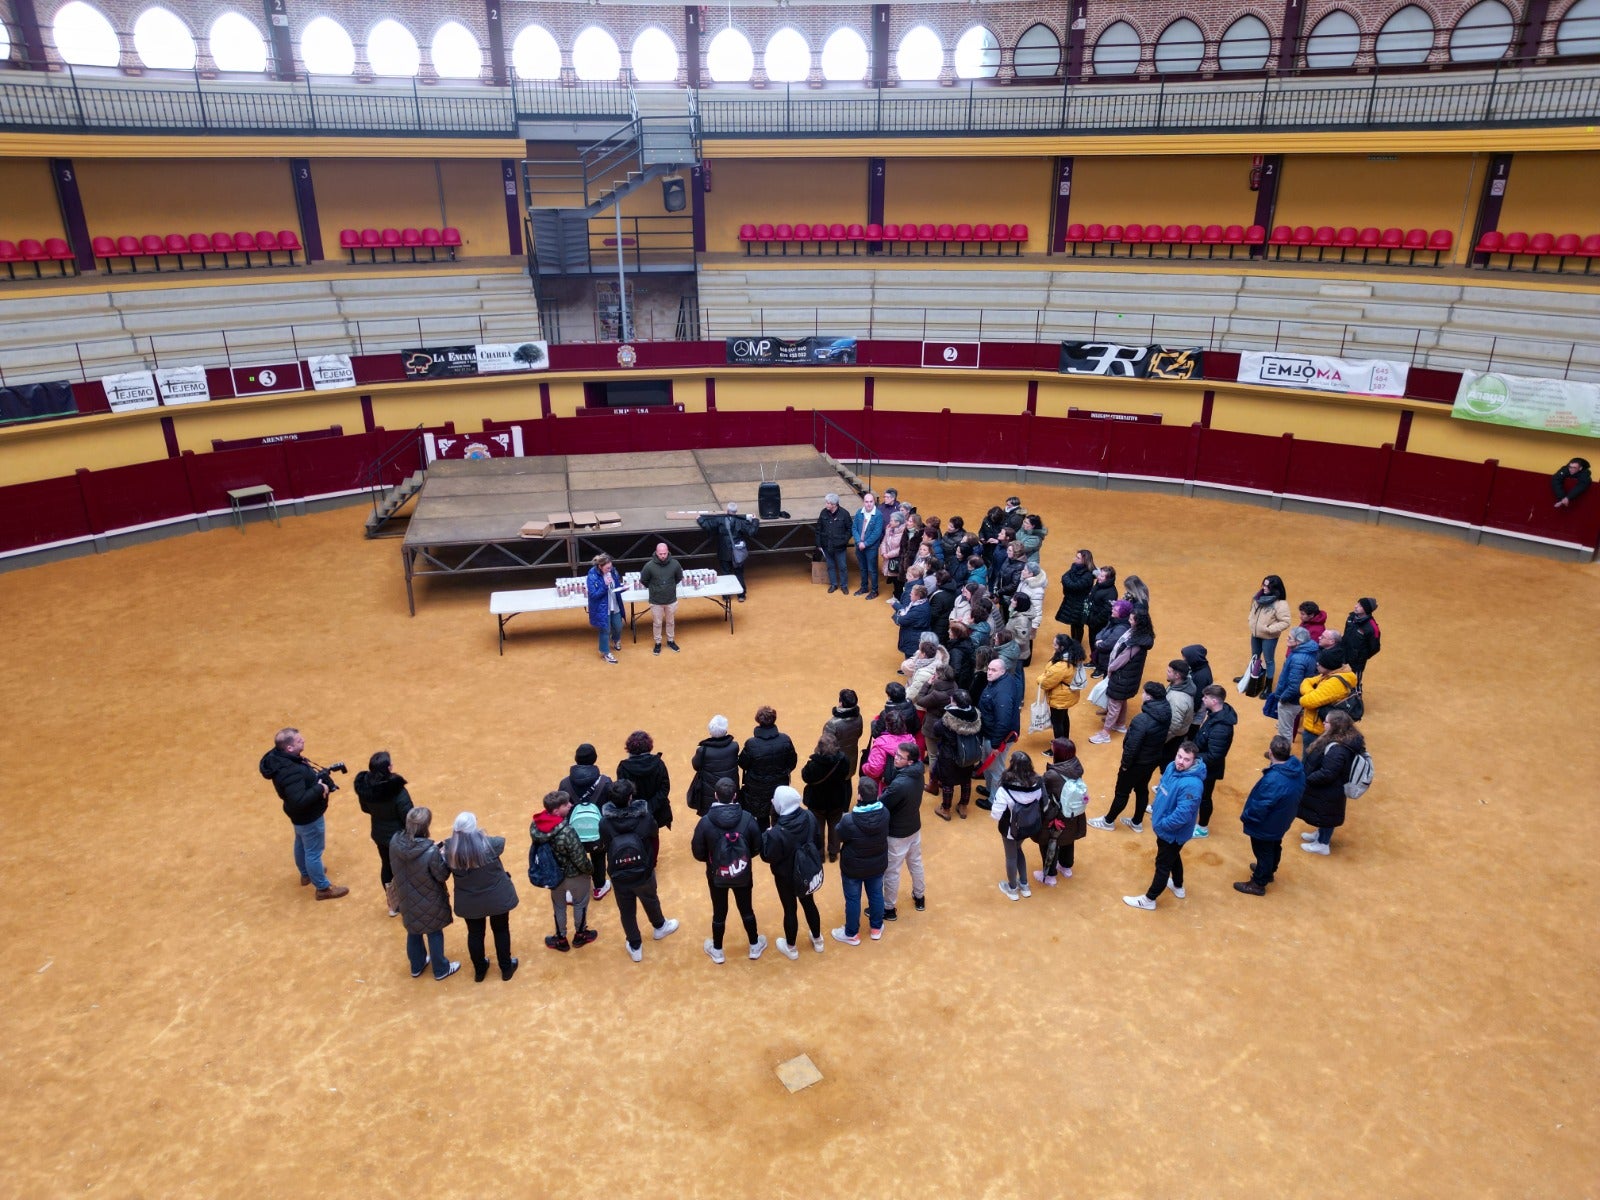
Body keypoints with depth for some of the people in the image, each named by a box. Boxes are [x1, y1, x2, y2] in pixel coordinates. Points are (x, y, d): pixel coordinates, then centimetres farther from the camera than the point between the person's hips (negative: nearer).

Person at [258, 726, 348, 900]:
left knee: (301, 844, 30)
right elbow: (299, 801, -40)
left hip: (300, 814, 9)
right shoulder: (290, 772, -40)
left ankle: (306, 874, 54)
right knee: (314, 852, 10)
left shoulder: (279, 756, -10)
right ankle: (323, 888, 28)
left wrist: (317, 779, -4)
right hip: (308, 816, -9)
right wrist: (319, 789, -28)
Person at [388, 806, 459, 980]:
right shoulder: (430, 852, -37)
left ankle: (417, 966, 49)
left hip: (407, 899, 5)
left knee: (413, 932, 27)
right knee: (434, 934, 19)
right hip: (429, 902, -5)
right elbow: (442, 875, -21)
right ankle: (441, 969, 40)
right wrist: (445, 856, -5)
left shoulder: (395, 841, -21)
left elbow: (397, 867, -1)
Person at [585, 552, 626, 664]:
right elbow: (593, 595, -23)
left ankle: (615, 640, 53)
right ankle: (605, 652, 29)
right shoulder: (592, 576, -23)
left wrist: (622, 587, -15)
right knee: (605, 630, 9)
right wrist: (605, 585, -32)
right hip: (602, 608, -6)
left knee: (618, 627, 20)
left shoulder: (613, 571, -5)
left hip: (615, 606, 6)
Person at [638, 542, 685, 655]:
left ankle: (671, 641, 41)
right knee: (657, 623, 15)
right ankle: (658, 643, 35)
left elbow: (679, 578, 5)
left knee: (671, 622, 20)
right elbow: (643, 581, -3)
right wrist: (653, 588, 7)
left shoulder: (675, 564, -15)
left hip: (671, 600, 2)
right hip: (656, 601, -2)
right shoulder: (649, 566, -20)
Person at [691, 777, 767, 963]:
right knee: (746, 910, 22)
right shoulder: (747, 818, -20)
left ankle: (717, 951, 39)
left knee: (719, 913, 20)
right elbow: (757, 848, -8)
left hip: (716, 876, 0)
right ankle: (755, 946, 41)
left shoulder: (705, 822, -22)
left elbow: (698, 854, -12)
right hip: (743, 875, 1)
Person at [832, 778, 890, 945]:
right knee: (876, 894, 26)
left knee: (852, 899, 18)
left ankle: (852, 934, 38)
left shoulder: (848, 821, -34)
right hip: (878, 865, 4)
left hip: (853, 868, -3)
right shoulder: (885, 813, -21)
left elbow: (837, 838, -14)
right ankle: (877, 928, 46)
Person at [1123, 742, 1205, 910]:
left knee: (1163, 865, 11)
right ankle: (1178, 887, 54)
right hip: (1165, 828, 8)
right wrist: (1155, 808, 4)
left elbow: (1182, 815, -34)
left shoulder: (1191, 784, -36)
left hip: (1174, 833, -8)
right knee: (1173, 857, 30)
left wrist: (1161, 824, -22)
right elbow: (1161, 789, 10)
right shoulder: (1172, 768, -9)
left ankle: (1149, 899, 28)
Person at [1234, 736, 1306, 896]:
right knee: (1274, 847, 30)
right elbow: (1297, 795, 4)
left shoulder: (1273, 780, -42)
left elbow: (1260, 806, -31)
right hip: (1281, 820, 8)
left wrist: (1245, 816, -13)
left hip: (1266, 825, -8)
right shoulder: (1298, 769, -14)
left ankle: (1258, 884, 33)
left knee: (1263, 852, 13)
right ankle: (1269, 871, 54)